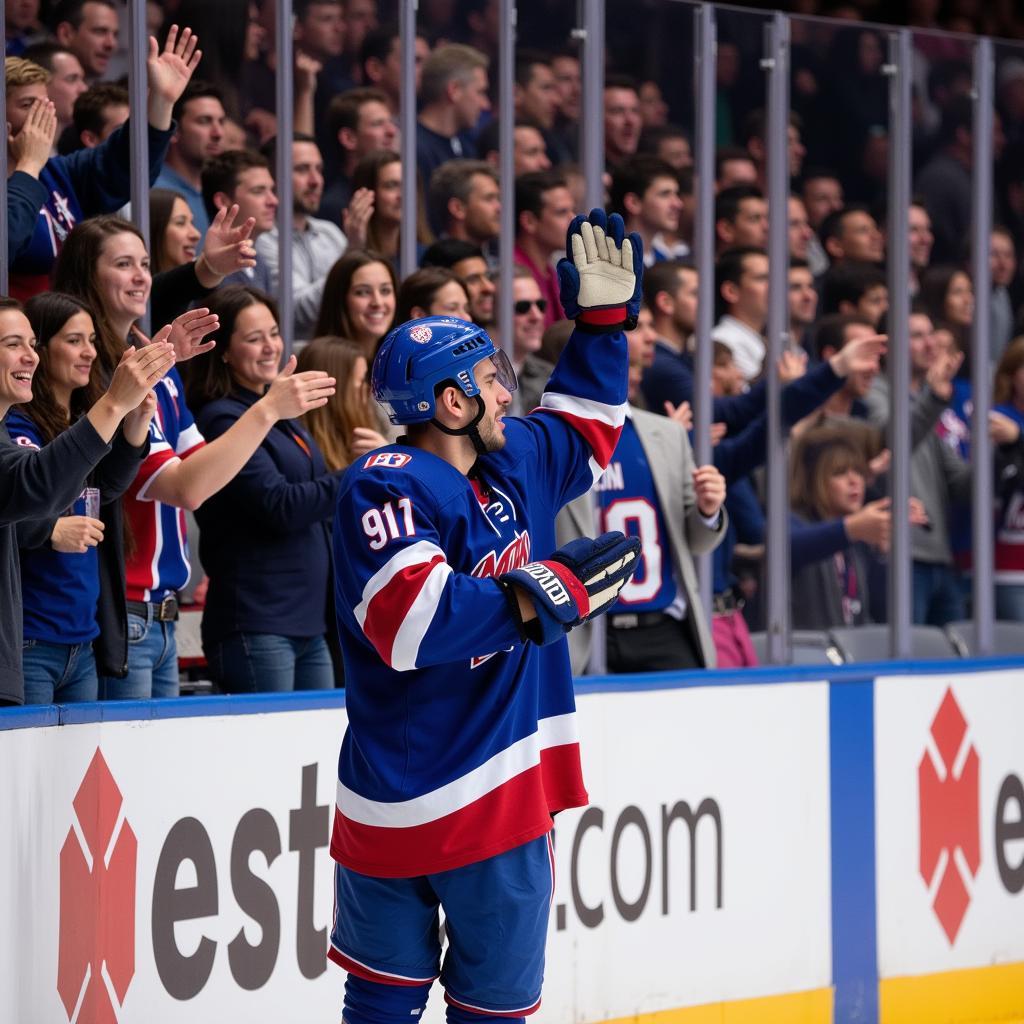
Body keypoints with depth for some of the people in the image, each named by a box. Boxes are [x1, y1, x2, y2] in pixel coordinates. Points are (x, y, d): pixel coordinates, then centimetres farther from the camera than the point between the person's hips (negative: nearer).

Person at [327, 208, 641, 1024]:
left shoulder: (515, 463, 9)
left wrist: (604, 316, 22)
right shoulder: (385, 488, -16)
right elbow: (409, 622, -29)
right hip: (401, 797, -7)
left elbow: (583, 430, 31)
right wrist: (546, 591, -25)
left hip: (507, 787, 7)